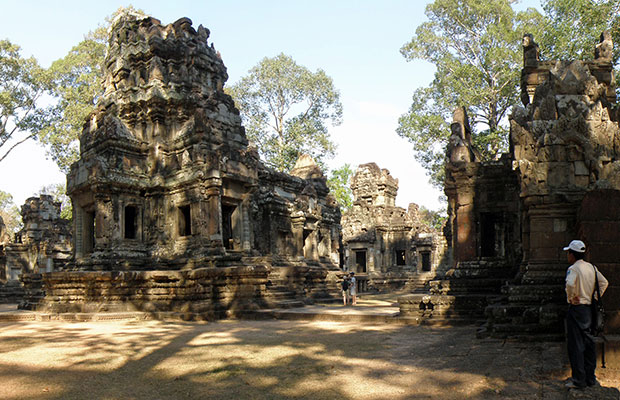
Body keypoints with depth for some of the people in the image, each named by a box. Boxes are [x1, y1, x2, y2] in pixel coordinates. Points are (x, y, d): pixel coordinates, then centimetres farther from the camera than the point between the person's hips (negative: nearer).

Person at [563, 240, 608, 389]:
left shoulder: (573, 269, -15)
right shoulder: (591, 267, 9)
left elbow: (570, 284, -34)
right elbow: (604, 283, 17)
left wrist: (570, 298, -17)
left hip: (576, 309, -8)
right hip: (589, 308, 8)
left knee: (575, 344, -2)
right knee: (588, 342, 14)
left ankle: (579, 380, 1)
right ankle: (590, 378, 22)